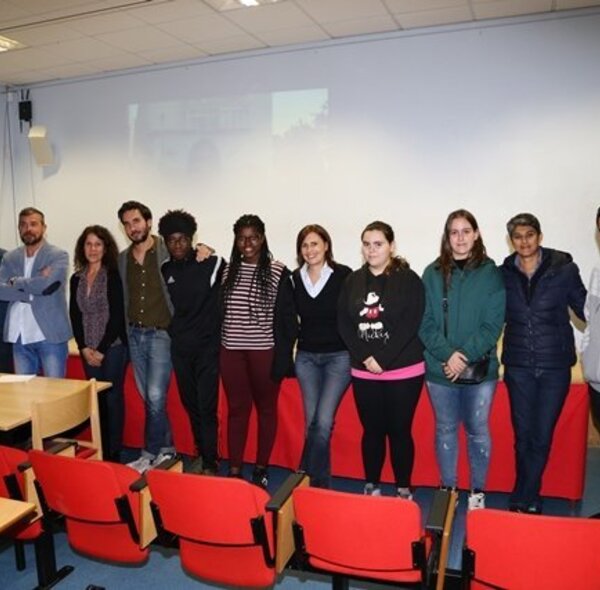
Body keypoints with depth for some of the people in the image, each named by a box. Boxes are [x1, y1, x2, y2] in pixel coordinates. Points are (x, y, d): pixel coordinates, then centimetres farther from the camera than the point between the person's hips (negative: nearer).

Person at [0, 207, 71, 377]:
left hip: (50, 335, -4)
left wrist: (15, 282, -1)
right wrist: (30, 290, -13)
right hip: (19, 337, 5)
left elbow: (44, 284, -18)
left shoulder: (58, 256, -2)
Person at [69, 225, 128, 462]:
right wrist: (84, 348, -2)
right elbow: (75, 315, 9)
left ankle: (114, 453, 10)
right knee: (96, 399, 8)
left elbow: (117, 316, -10)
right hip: (88, 349, 4)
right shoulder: (76, 278, 9)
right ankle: (100, 451, 19)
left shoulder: (113, 276, -6)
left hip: (113, 346, -4)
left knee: (112, 398, 0)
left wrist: (101, 350, -10)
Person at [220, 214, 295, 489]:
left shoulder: (278, 272, -6)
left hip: (265, 351, -3)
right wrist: (214, 347, 5)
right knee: (236, 409, 10)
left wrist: (283, 355, -9)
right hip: (231, 351, 3)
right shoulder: (227, 270, 6)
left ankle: (261, 468, 24)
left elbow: (287, 317, -5)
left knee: (266, 409, 10)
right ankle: (234, 469, 20)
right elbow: (217, 310, 9)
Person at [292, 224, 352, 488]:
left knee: (322, 422, -12)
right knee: (311, 423, 8)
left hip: (338, 357, -4)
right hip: (306, 357, 4)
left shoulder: (343, 275, -8)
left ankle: (308, 478, 5)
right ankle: (320, 483, 23)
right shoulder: (295, 279, 3)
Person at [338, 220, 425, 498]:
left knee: (399, 431, 6)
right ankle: (371, 486, 27)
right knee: (372, 430, 12)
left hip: (403, 371, -3)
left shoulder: (409, 279, -4)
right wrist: (365, 358, -9)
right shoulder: (353, 281, 7)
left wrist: (383, 360, -16)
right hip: (364, 372, 3)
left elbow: (410, 326, -11)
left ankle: (403, 490, 21)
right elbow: (344, 324, 2)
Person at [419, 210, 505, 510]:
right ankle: (447, 488, 30)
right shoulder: (433, 273, 1)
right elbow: (426, 323, -2)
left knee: (477, 430, 11)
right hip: (439, 369, 1)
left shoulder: (491, 273, -2)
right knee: (445, 429, 13)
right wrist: (447, 354, -15)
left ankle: (478, 490, 29)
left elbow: (493, 324, -6)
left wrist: (465, 354, -16)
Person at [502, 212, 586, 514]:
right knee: (523, 435, 9)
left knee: (542, 436, 5)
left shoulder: (564, 269, -4)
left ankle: (522, 499, 21)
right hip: (518, 365, 1)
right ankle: (529, 500, 27)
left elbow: (584, 309, 2)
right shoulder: (503, 274, 1)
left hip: (555, 366, -1)